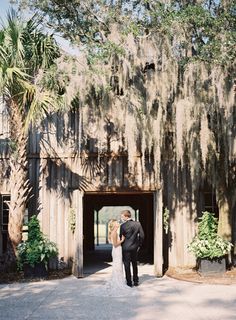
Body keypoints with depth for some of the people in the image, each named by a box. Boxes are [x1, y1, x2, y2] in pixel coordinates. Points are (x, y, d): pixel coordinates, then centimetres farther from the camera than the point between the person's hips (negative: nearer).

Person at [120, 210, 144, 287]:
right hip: (135, 247, 4)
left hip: (126, 248, -4)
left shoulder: (123, 226, -14)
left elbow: (121, 237, -7)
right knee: (135, 264, 18)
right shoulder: (137, 224, -3)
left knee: (127, 265, 6)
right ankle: (136, 281, 22)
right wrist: (139, 245, 10)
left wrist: (121, 245, 9)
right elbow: (142, 235, -1)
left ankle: (129, 282, 8)